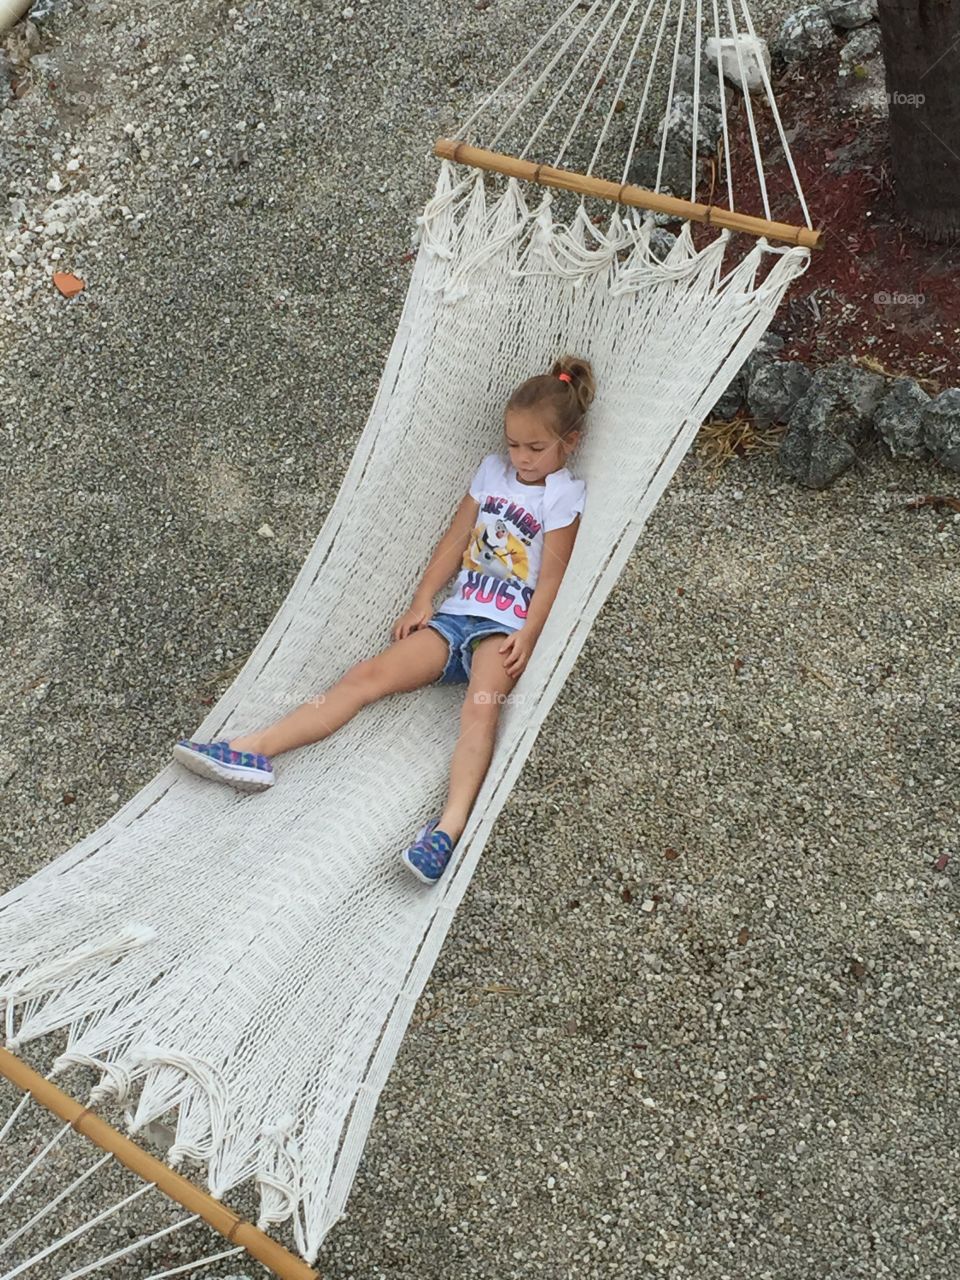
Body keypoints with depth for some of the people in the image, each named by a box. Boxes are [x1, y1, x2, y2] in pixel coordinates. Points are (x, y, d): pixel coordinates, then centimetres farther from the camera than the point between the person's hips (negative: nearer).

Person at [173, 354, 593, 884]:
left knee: (481, 707, -34)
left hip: (505, 628, -5)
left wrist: (527, 636, -20)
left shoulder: (565, 494, 0)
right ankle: (251, 751, -20)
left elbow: (551, 574, -8)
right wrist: (422, 601, 9)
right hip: (457, 613, 5)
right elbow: (454, 539, 16)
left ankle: (451, 825, -50)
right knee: (369, 674, -11)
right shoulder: (493, 469, 16)